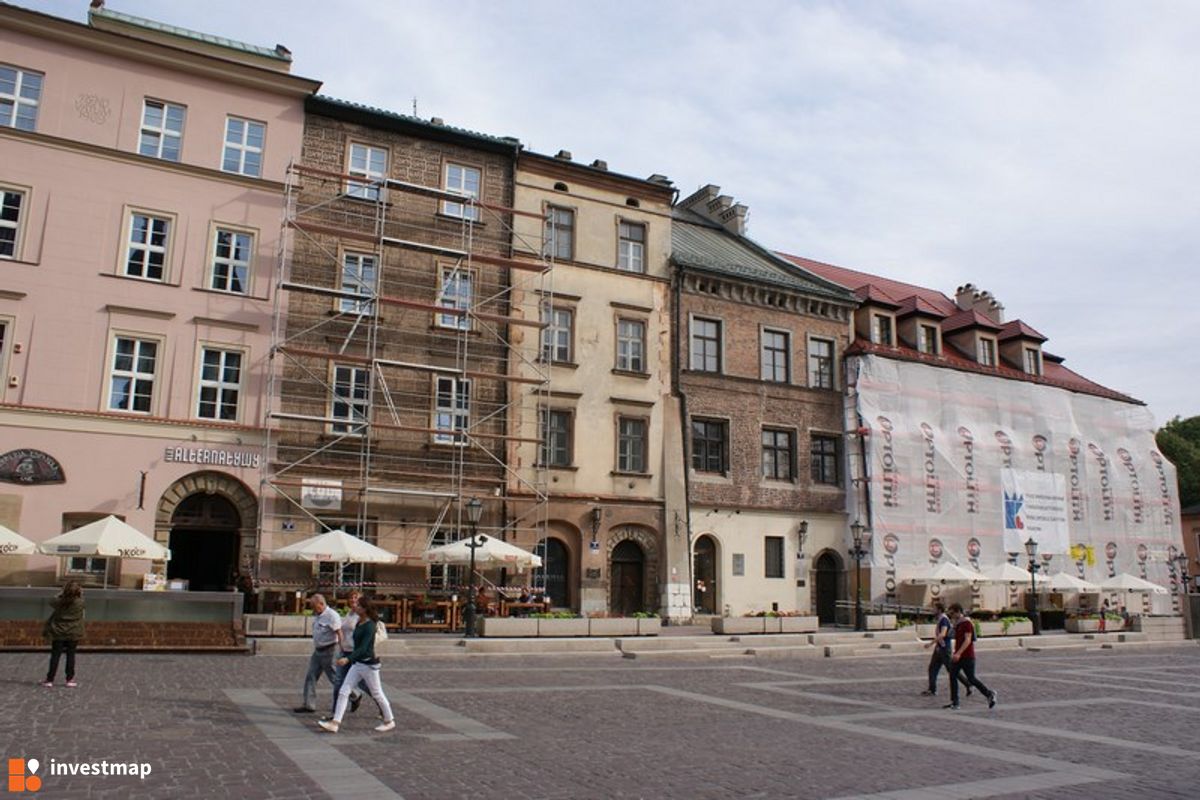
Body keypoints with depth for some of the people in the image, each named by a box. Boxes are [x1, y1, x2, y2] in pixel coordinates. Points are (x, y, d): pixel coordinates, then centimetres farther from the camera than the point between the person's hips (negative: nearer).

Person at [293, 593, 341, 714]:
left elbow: (340, 634, -21)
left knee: (335, 678, 0)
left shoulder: (332, 616, -17)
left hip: (329, 651, -9)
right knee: (310, 677, 5)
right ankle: (309, 705, 10)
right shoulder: (317, 616, 9)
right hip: (317, 651, 9)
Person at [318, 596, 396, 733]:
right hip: (357, 664, 8)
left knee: (377, 694, 6)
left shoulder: (369, 626, -20)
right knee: (343, 691, -2)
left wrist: (347, 659, -40)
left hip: (369, 665, -8)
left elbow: (363, 648, -28)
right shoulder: (359, 622, 5)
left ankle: (389, 721, 24)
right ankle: (335, 723, -3)